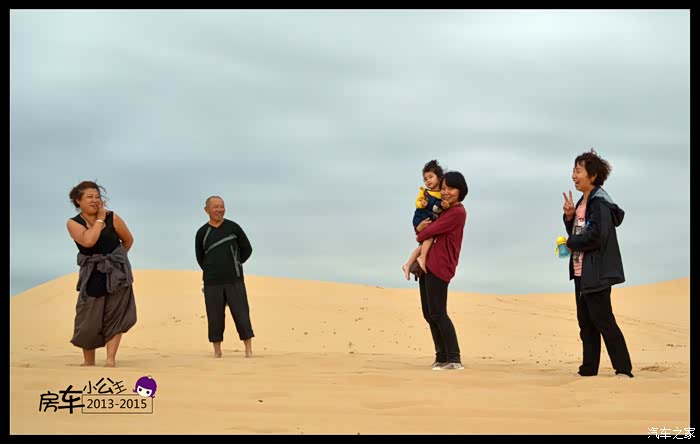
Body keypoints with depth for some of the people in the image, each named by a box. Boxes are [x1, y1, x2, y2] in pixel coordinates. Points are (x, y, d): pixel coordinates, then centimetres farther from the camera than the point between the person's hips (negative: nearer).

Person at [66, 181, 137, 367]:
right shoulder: (73, 223, -4)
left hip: (117, 273, 0)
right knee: (88, 318, -1)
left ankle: (111, 358, 0)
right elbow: (88, 241, -23)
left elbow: (128, 240, 11)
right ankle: (88, 361, 12)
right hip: (92, 275, 0)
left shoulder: (113, 218, -4)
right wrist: (100, 219, -14)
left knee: (114, 315, -2)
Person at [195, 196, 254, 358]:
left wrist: (234, 265, 9)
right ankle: (217, 351, 12)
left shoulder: (233, 227, 2)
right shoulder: (202, 233, 4)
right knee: (215, 317, 2)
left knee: (241, 314, -3)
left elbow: (247, 249, 10)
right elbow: (200, 257, 15)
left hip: (235, 280, -1)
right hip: (212, 283, 1)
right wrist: (212, 271, 11)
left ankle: (249, 349, 2)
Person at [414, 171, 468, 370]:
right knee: (428, 313, 10)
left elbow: (432, 230, -15)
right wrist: (419, 228, -2)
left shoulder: (457, 212, -10)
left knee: (437, 313, -12)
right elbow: (425, 227, 22)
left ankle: (454, 359, -10)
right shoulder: (445, 210, 21)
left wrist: (421, 234, 6)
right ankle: (442, 356, 16)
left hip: (439, 266, -10)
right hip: (428, 264, 10)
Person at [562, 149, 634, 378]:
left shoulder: (599, 202, -15)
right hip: (581, 272, 10)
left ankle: (624, 369, -2)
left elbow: (596, 236, -24)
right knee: (586, 322, 13)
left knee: (603, 320, -7)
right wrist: (569, 216, 0)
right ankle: (589, 368, 20)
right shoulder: (582, 202, 14)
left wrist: (570, 243, -11)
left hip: (596, 273, -10)